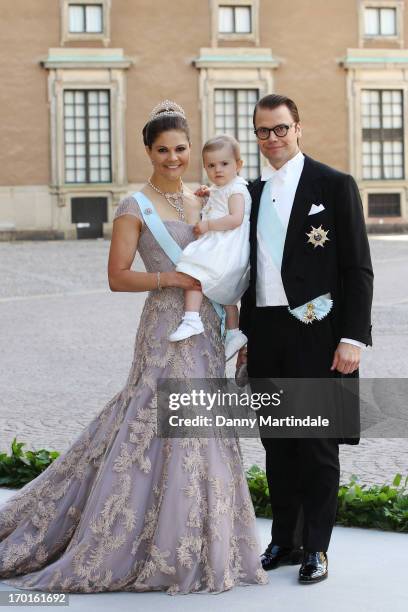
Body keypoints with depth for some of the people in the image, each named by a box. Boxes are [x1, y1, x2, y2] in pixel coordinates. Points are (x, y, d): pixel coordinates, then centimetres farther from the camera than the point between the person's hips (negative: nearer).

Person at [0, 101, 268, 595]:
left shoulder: (201, 201, 13)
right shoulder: (135, 208, -6)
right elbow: (118, 278, -9)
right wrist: (174, 278, -18)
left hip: (206, 327, 7)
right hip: (168, 327, -7)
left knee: (203, 435, 9)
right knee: (171, 430, -7)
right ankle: (169, 550, 4)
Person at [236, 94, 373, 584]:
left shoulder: (334, 186, -3)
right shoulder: (253, 192, 13)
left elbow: (358, 269, -7)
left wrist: (353, 338, -14)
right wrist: (246, 335, 14)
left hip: (316, 333, -5)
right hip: (265, 334, 5)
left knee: (317, 446, 2)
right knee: (276, 444, 11)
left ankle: (315, 547, 12)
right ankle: (284, 541, 22)